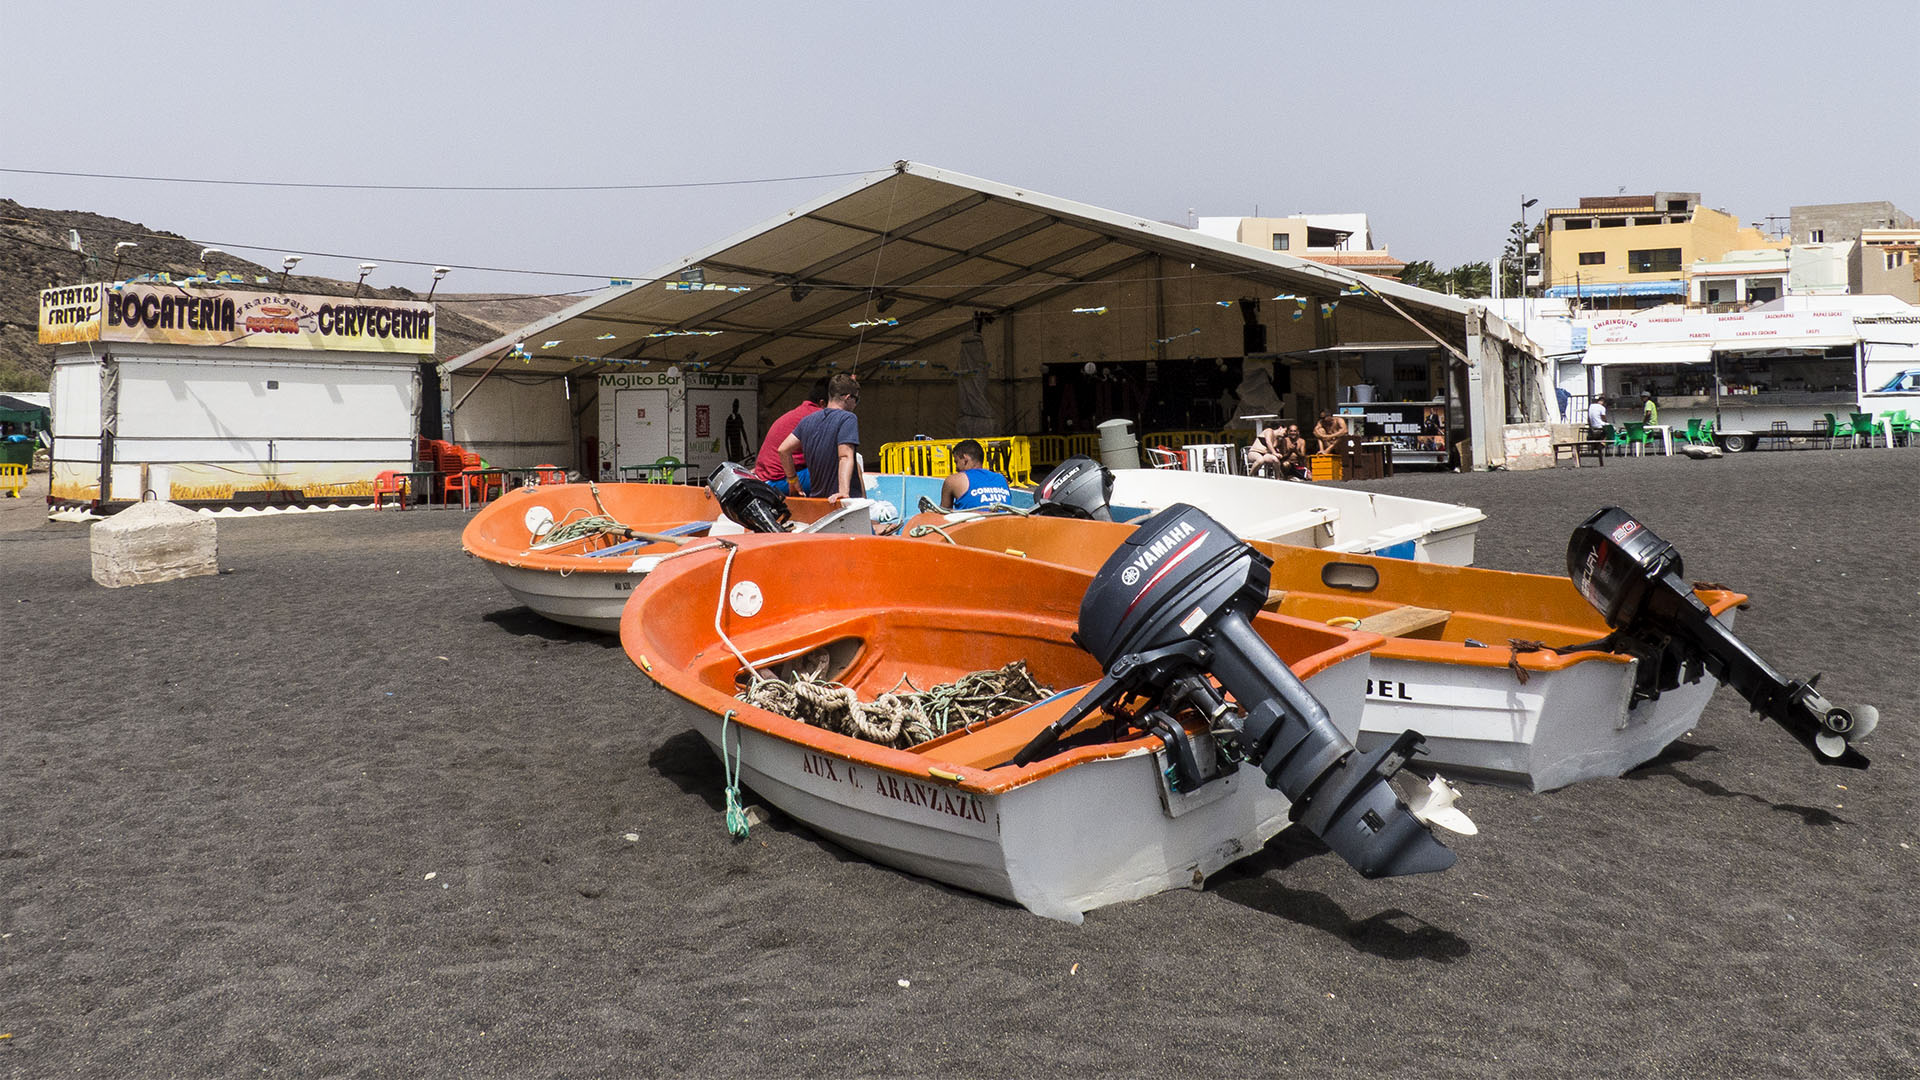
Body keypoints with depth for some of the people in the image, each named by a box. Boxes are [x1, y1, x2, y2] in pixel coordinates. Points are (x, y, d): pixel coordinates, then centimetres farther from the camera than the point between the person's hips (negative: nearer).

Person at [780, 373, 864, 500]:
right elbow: (845, 457, -21)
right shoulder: (848, 418, -8)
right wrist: (844, 492, -30)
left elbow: (783, 450, 9)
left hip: (816, 495, 7)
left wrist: (793, 480, 17)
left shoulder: (808, 421, 13)